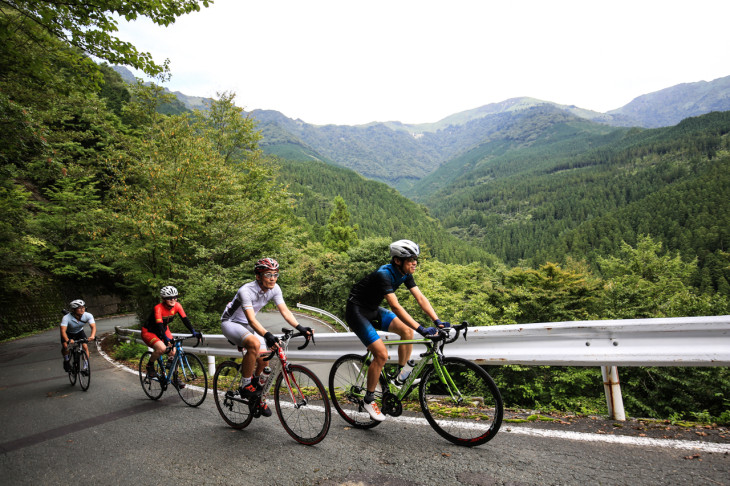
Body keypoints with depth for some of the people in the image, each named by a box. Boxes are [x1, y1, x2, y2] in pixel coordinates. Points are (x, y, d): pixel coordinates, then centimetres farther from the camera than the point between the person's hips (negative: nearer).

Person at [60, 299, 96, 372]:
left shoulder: (88, 316, -29)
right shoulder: (66, 318, -35)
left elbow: (93, 326, -37)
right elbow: (63, 331, -43)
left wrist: (92, 336, -57)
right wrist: (68, 340, -60)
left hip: (79, 332, 1)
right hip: (68, 333, -1)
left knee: (85, 347, -16)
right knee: (65, 346, -23)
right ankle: (66, 361, 7)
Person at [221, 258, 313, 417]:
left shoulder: (274, 289, -13)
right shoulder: (246, 290, -32)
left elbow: (285, 311, -17)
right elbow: (251, 320, -40)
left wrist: (300, 328, -32)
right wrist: (267, 335, -55)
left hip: (246, 325, 6)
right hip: (230, 323, -6)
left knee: (263, 360, -3)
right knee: (254, 344, -35)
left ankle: (257, 398, 23)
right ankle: (245, 386, -15)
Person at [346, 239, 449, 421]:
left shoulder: (405, 274, -5)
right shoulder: (384, 275, -30)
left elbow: (421, 298, -6)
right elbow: (395, 306, -38)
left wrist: (438, 321, -17)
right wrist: (421, 329, -42)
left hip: (373, 310, 8)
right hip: (357, 312, -8)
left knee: (407, 331, -7)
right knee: (381, 354, -16)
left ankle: (402, 376, 11)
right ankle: (369, 399, 4)